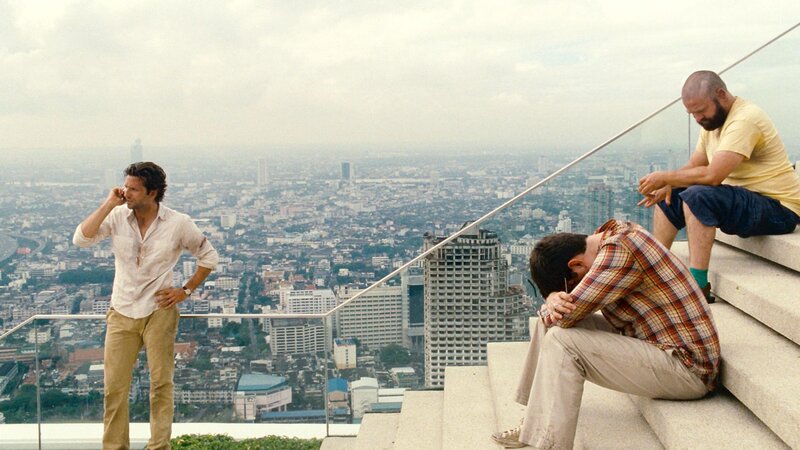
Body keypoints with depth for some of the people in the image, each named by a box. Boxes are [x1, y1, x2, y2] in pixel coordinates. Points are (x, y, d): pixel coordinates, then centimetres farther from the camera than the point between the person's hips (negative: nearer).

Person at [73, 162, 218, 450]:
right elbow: (80, 239, -17)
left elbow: (209, 257, 5)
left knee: (161, 383, 5)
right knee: (114, 386, 6)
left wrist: (186, 290, -2)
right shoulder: (117, 217, -3)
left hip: (159, 312, -2)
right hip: (121, 313, 2)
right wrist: (109, 204, -16)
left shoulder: (178, 224, -7)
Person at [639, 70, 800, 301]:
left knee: (697, 196, -31)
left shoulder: (744, 119, -21)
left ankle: (698, 284, -30)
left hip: (777, 209, -10)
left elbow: (712, 175, -31)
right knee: (667, 198, 6)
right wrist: (667, 185, -10)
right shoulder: (713, 120, 10)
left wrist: (664, 177, -20)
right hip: (743, 199, 10)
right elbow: (693, 167, 11)